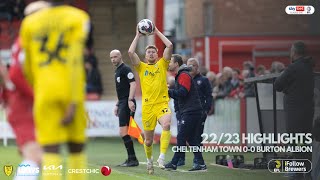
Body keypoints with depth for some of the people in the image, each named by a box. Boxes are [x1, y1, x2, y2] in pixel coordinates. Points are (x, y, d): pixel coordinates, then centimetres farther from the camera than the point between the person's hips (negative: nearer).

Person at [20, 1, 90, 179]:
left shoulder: (30, 23, 9)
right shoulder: (78, 18, -1)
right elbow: (75, 61, -12)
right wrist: (74, 103, -13)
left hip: (45, 92, 1)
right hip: (71, 91, -1)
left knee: (51, 150, -3)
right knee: (76, 147, 14)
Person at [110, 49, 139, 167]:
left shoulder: (125, 69, -9)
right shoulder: (117, 71, 21)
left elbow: (133, 84, -19)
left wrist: (130, 100, -27)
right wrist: (117, 105, 26)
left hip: (127, 103, -10)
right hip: (122, 103, 10)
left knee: (123, 132, -13)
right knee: (124, 133, 9)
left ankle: (132, 159, -11)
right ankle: (131, 159, 12)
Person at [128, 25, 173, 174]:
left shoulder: (162, 64, 11)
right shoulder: (141, 67, 11)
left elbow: (169, 46, 0)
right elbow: (131, 52, -3)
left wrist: (157, 32, 7)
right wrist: (138, 36, 5)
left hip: (162, 104, -1)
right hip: (147, 106, 1)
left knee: (166, 124, -33)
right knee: (148, 140, 8)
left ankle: (162, 157, -35)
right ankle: (149, 160, 36)